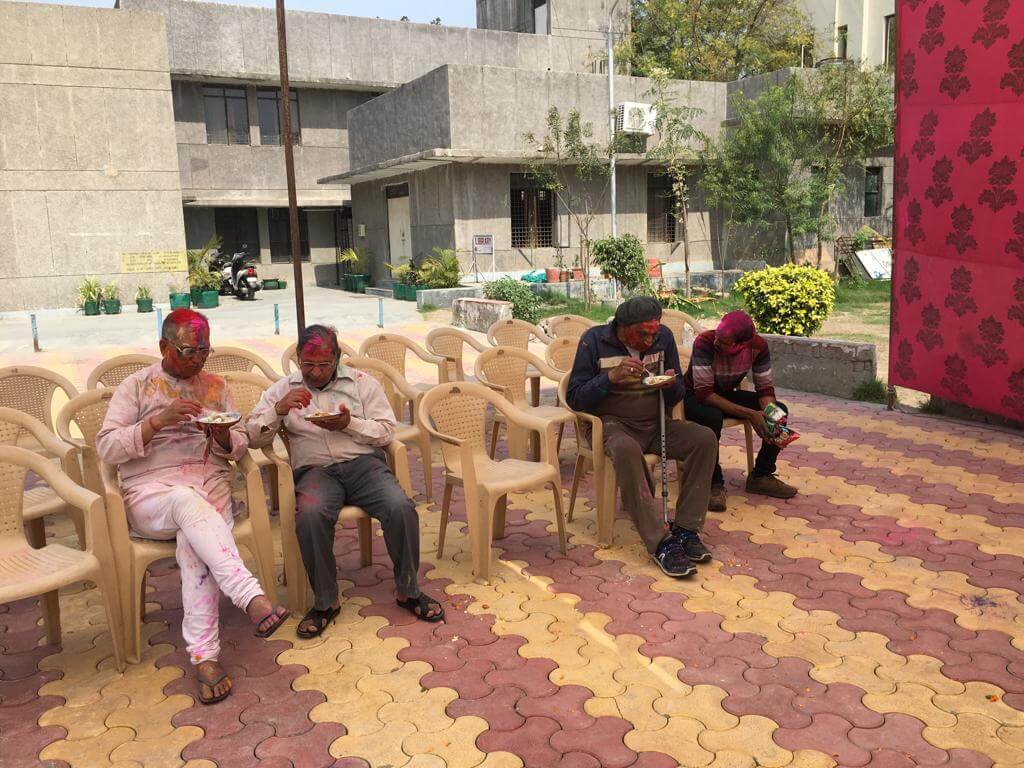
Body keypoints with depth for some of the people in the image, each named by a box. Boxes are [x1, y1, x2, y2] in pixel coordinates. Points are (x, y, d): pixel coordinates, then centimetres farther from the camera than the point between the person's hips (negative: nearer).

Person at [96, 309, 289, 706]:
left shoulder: (216, 386, 16)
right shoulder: (135, 386, 7)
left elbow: (240, 447, 15)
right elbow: (106, 447, -3)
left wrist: (223, 437, -9)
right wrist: (158, 420, -15)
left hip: (211, 486, 2)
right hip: (151, 492, -2)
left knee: (194, 541, -33)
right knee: (190, 503, -39)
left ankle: (204, 655, -36)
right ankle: (253, 598, -50)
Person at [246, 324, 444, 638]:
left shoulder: (362, 382, 13)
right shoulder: (283, 389, 15)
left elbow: (387, 431, 7)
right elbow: (253, 437, 9)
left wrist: (350, 424, -11)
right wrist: (279, 409, -8)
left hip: (364, 462, 1)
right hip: (315, 469, 0)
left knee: (401, 508, -28)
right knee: (311, 517, -35)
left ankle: (407, 590, -5)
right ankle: (325, 601, -14)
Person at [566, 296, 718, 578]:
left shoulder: (663, 337, 5)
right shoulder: (594, 340, -6)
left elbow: (676, 397, 13)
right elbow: (574, 399, -8)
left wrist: (671, 384, -12)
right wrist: (611, 377, -21)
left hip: (655, 422, 5)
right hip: (612, 424, -4)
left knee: (705, 438, -21)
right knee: (626, 449, -38)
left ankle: (685, 529, -17)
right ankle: (661, 543, -35)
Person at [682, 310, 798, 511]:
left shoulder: (758, 346, -18)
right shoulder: (705, 342, -32)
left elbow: (765, 388, -9)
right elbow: (704, 393, -33)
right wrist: (750, 414, -36)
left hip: (727, 395, 5)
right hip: (694, 397, -5)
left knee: (780, 410, -12)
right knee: (713, 416, -38)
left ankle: (761, 476, 2)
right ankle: (714, 483, -19)